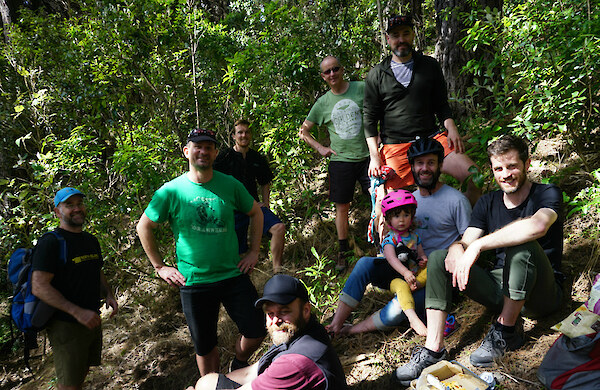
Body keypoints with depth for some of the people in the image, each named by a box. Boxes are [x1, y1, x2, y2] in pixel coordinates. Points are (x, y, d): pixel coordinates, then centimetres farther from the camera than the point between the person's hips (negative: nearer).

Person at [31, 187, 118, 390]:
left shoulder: (91, 240, 11)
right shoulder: (50, 242, -14)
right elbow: (39, 287, -21)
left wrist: (109, 295, 1)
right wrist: (78, 312, -26)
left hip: (92, 320, 7)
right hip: (66, 325, -7)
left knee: (83, 373, 21)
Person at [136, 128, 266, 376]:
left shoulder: (229, 185, -2)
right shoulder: (171, 191, -6)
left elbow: (255, 212, 13)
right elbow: (144, 227, 4)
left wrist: (254, 251, 6)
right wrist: (160, 267, 1)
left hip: (234, 275, 1)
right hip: (193, 282, -1)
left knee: (257, 332, 2)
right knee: (205, 346, 12)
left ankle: (239, 364, 35)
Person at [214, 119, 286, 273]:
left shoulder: (258, 158, 10)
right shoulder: (224, 156, -2)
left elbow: (265, 183, 22)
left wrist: (265, 203, 8)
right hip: (233, 209, -3)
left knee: (279, 227, -22)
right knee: (239, 252, -3)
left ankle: (277, 272, -13)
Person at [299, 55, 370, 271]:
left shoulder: (362, 88, 0)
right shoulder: (322, 103, 5)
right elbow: (303, 131, 15)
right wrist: (320, 148, 4)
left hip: (367, 156, -1)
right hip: (340, 159, 1)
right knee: (342, 207, 7)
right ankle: (343, 252, 23)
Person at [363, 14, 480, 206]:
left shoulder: (430, 66, 13)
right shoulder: (377, 75, 7)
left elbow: (442, 105, 17)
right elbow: (370, 118, 6)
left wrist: (451, 129, -2)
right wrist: (374, 156, -4)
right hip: (395, 147, -2)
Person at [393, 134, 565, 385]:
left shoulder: (547, 194, -9)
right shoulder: (488, 202, 7)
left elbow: (537, 226, -34)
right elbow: (466, 243, -3)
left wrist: (478, 245, -35)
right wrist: (456, 250, -28)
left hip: (541, 295, -5)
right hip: (499, 289, 5)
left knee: (523, 245, -34)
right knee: (438, 257, -12)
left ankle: (505, 332, -16)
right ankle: (433, 348, -18)